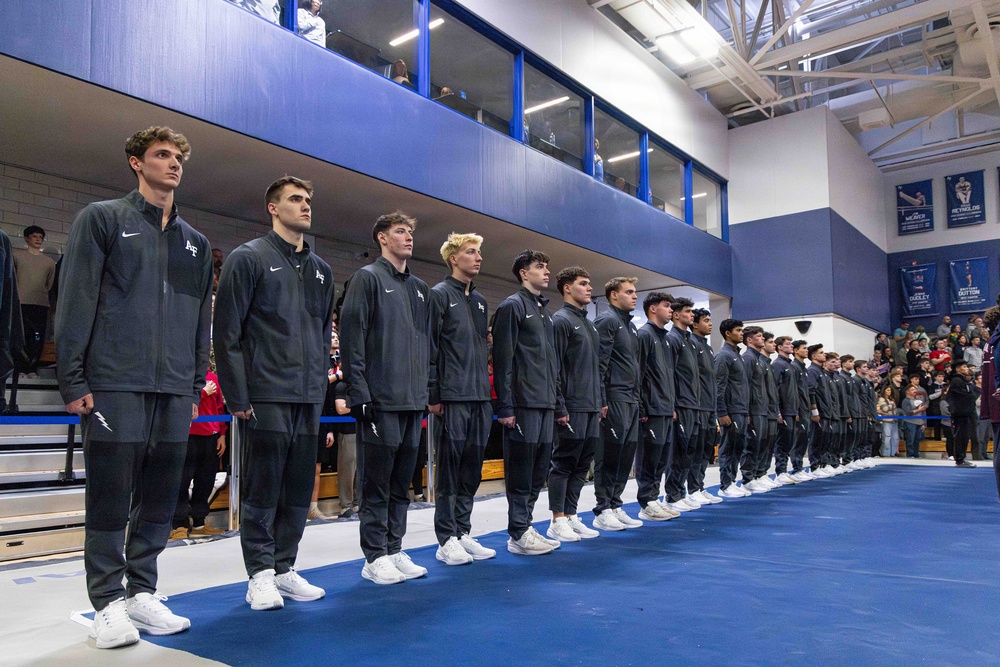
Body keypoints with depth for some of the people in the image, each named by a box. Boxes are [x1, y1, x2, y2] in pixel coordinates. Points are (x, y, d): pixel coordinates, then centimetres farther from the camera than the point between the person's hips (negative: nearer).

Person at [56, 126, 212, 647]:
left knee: (160, 500, 8)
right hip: (115, 384, -4)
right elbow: (75, 302, -3)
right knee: (110, 498, 1)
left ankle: (142, 591, 21)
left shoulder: (195, 243, 18)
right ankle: (108, 603, 13)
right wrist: (73, 381, -8)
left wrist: (196, 385, 13)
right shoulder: (102, 219, 4)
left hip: (175, 391, 5)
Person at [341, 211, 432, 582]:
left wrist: (429, 390, 15)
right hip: (381, 399, -7)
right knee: (377, 481, 0)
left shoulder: (420, 288, 18)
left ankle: (394, 549, 23)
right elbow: (351, 338, -10)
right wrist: (359, 393, -16)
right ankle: (376, 557, 11)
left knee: (402, 481, 12)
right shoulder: (367, 278, -3)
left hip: (414, 400, 7)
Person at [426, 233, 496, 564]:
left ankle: (463, 532, 20)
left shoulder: (480, 301, 19)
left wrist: (488, 391, 15)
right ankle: (447, 540, 8)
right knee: (450, 466, -1)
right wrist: (433, 394, -13)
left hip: (480, 398, 7)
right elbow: (430, 347, -8)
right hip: (453, 398, -7)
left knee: (472, 467, 10)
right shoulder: (440, 294, -3)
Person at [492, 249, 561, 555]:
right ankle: (519, 534, 6)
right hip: (524, 404, -8)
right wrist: (505, 407, -16)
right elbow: (502, 359, -11)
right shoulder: (512, 306, -5)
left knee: (538, 470, 11)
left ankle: (525, 526, 21)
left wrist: (559, 403, 18)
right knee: (520, 470, -3)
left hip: (546, 404, 8)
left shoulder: (545, 311, 21)